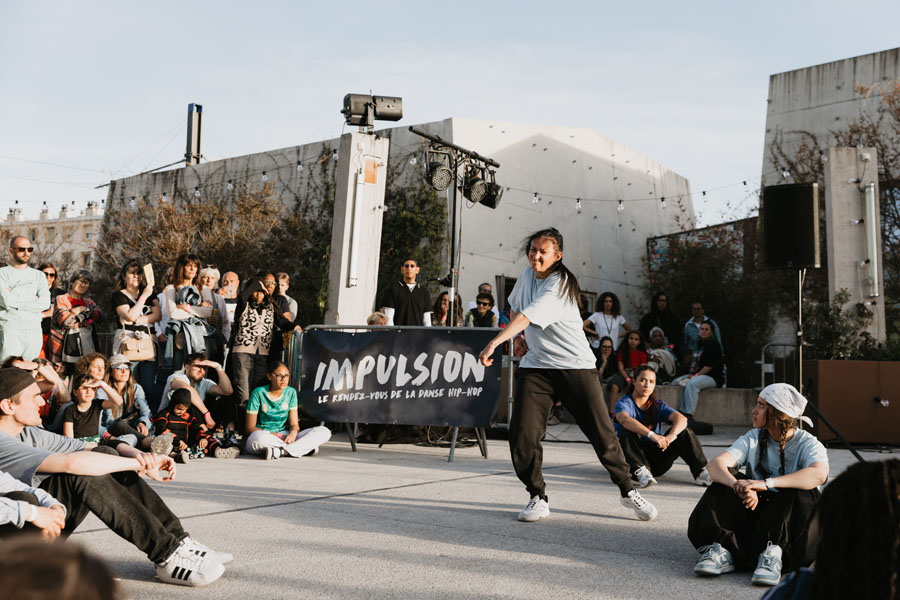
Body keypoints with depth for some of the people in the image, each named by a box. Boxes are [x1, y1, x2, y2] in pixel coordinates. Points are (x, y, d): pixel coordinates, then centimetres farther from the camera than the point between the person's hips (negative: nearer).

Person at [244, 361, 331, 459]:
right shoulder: (259, 393, -4)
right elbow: (250, 428, -7)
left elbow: (294, 424, 6)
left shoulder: (291, 392, 8)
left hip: (284, 436, 4)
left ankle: (280, 451, -32)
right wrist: (278, 436, -17)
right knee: (259, 437, -42)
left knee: (324, 431, -16)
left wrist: (293, 433, -19)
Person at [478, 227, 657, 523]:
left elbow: (527, 317, -31)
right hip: (535, 367, 5)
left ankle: (628, 490, 20)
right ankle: (538, 498, 7)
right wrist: (515, 336, 17)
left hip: (576, 366, -5)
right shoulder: (528, 274, 7)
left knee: (603, 435, -1)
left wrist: (494, 343, -41)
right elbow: (514, 307, 28)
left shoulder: (560, 285, -16)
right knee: (522, 436, -10)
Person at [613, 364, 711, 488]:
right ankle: (639, 471, -42)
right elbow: (625, 420, -33)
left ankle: (700, 471, -23)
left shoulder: (658, 405, 6)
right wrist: (651, 435, -48)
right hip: (631, 460, -4)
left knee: (683, 432, -12)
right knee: (626, 432, -30)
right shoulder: (624, 403, -8)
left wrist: (672, 435, -36)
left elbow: (681, 419, -13)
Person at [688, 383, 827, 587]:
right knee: (725, 483, -19)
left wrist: (766, 483, -43)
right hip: (756, 514, 3)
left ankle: (772, 555, -38)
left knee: (801, 493, -31)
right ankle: (722, 551, -32)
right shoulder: (753, 439, 2)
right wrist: (738, 485, -38)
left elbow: (819, 474, -34)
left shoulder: (808, 444, -9)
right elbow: (716, 464, -15)